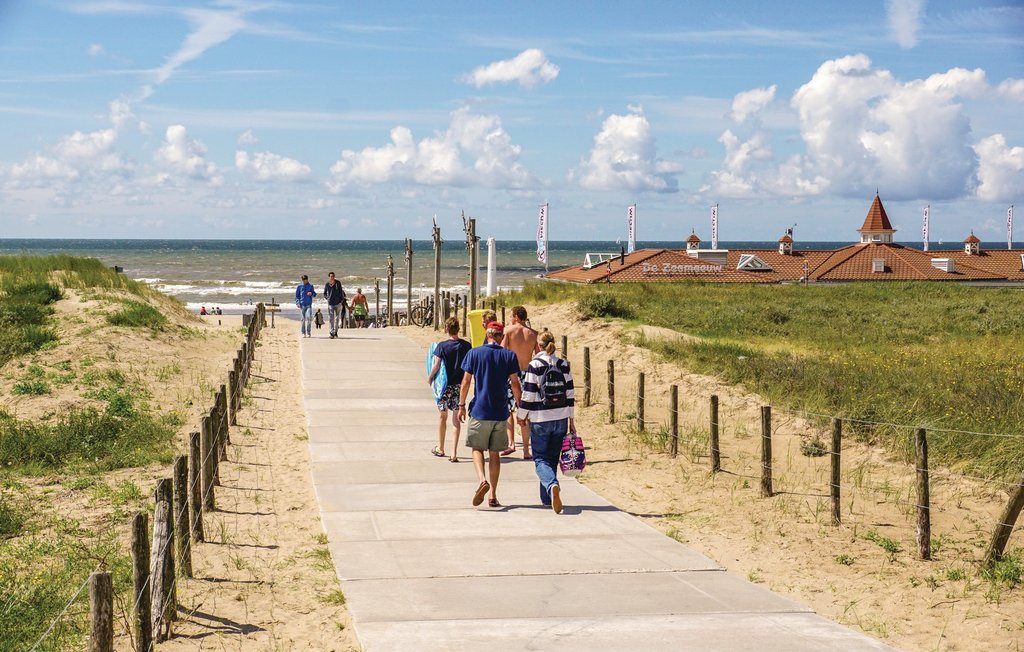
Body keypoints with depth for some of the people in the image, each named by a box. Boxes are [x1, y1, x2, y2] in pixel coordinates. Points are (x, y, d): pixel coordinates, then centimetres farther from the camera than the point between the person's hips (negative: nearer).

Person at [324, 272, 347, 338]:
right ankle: (332, 333, -8)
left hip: (338, 303, 1)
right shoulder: (327, 285, -2)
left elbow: (341, 292, 4)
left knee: (337, 318, 10)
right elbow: (324, 293, 13)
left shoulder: (338, 283, -4)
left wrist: (342, 300, -2)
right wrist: (327, 298, -4)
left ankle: (335, 331, 24)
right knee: (332, 319, -6)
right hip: (330, 304, -1)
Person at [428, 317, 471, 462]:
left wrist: (430, 377, 8)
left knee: (443, 416, 16)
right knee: (456, 419, 3)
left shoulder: (442, 346, -10)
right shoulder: (466, 346, -3)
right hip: (459, 385, 1)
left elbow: (436, 366, -10)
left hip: (445, 384, -1)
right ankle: (454, 452, -5)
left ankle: (440, 448, 28)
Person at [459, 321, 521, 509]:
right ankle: (493, 496, 10)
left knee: (477, 448, 10)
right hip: (500, 412, 2)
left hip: (480, 410, -2)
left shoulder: (474, 353, -1)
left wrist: (461, 405, 7)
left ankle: (482, 480, -18)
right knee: (494, 453, 10)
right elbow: (515, 384, -1)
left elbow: (466, 382, -2)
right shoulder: (509, 356, 1)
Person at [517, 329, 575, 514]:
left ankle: (552, 485, -25)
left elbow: (528, 394, -9)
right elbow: (570, 393, 5)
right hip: (560, 419, 4)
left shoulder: (534, 365, -9)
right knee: (552, 457, 15)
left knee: (540, 458, 2)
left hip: (540, 420, -4)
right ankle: (547, 498, 19)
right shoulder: (564, 365, 3)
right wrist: (571, 418, 14)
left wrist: (521, 415, 4)